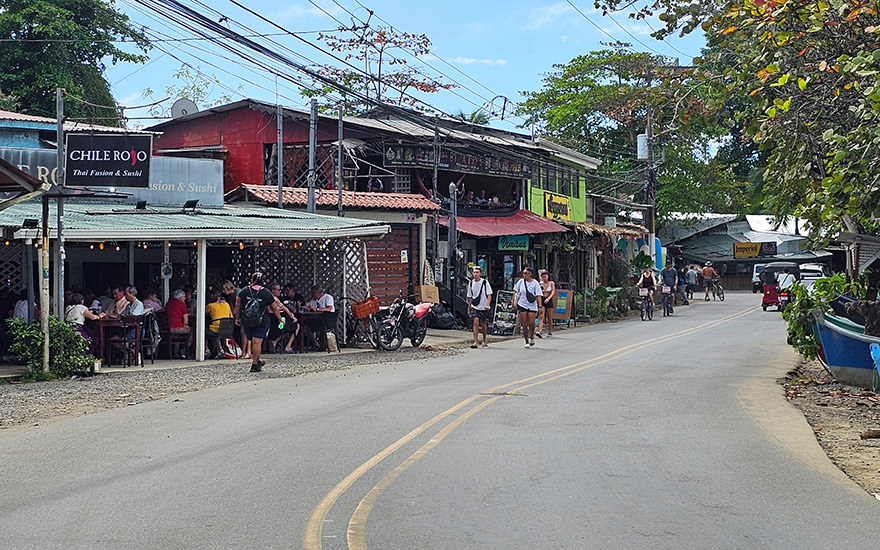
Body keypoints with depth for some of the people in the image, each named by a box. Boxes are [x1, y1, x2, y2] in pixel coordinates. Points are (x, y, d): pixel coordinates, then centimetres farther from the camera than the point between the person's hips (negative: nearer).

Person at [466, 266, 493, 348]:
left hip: (483, 307, -1)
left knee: (483, 324, 10)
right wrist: (468, 309, 15)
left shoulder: (485, 282, -5)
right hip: (474, 307, 1)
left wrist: (488, 304, -22)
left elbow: (489, 295, -6)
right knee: (475, 322, -17)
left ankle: (484, 340, 31)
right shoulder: (471, 283, 5)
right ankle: (476, 342, -18)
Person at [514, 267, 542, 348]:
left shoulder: (535, 283, -5)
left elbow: (538, 295, -8)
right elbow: (515, 291, 15)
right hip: (522, 305, 2)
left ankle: (532, 337, 18)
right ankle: (526, 342, 4)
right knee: (524, 324, -3)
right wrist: (514, 301, 11)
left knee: (531, 323, -9)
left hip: (532, 305, -2)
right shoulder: (521, 282, 3)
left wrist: (540, 305, -16)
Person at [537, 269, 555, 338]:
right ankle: (539, 331, -24)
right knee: (541, 316, -12)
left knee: (549, 317, 6)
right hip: (541, 300, 1)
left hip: (549, 301, -1)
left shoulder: (551, 283, 2)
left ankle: (550, 332, 18)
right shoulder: (540, 284, 9)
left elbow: (553, 293, -9)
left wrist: (548, 298, -21)